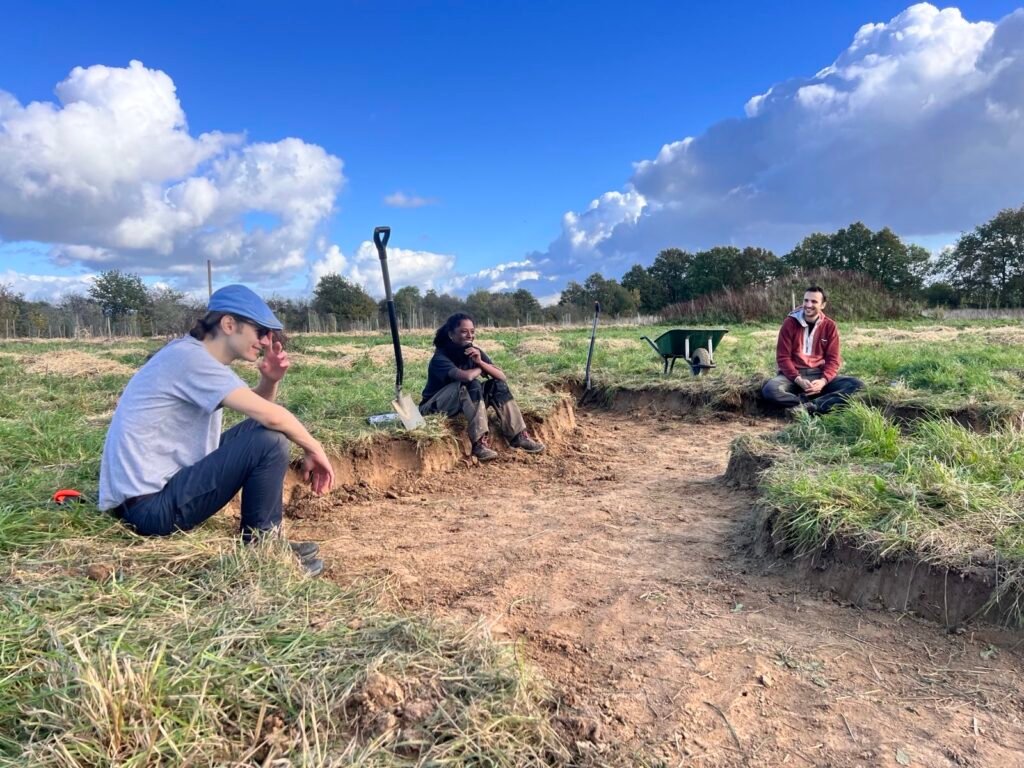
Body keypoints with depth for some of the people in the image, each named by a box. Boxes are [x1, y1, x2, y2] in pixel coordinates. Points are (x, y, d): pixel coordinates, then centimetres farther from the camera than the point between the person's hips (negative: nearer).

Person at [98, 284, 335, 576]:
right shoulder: (190, 357, -19)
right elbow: (270, 416, -26)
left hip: (156, 488, 10)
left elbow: (258, 409, 16)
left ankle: (265, 541, 16)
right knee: (270, 439, -18)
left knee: (260, 430, 13)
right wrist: (314, 450, -11)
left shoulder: (196, 356, 10)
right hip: (148, 505, -10)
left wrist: (270, 381, -4)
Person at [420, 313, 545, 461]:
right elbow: (467, 376, -41)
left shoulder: (474, 351, -2)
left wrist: (480, 362, -25)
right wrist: (479, 370, -19)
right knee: (472, 384, -31)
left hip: (466, 403, 7)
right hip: (435, 408, -7)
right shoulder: (440, 357, -22)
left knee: (497, 385, -11)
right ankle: (479, 443, -37)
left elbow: (502, 376, -9)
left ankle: (519, 436, -13)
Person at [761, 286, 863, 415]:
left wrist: (823, 381, -20)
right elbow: (783, 357, -5)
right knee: (770, 389, -34)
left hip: (819, 374, 3)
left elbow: (833, 358, 0)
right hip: (794, 374, -2)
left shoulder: (830, 326, 1)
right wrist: (798, 380, -20)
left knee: (857, 385, -21)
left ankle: (807, 407, -32)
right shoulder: (789, 323, -4)